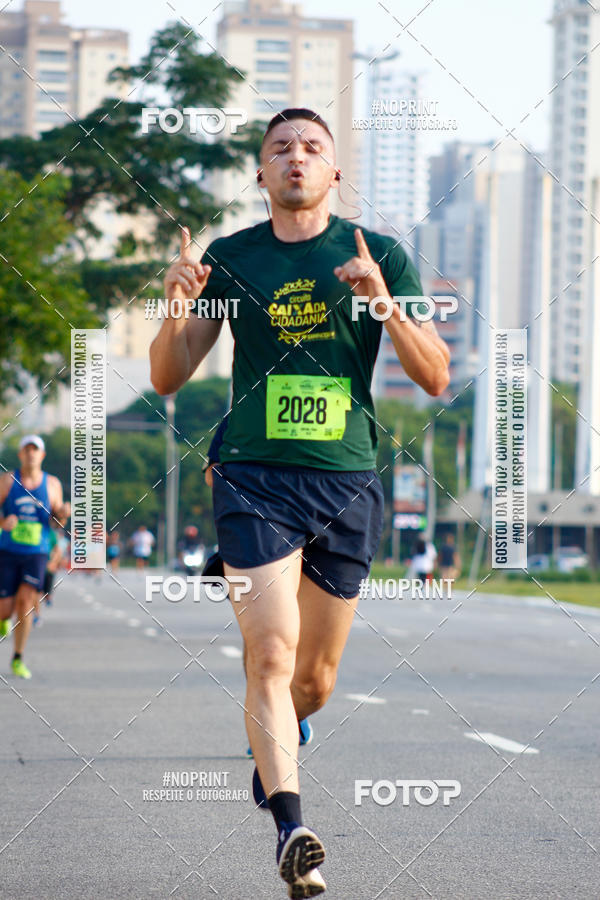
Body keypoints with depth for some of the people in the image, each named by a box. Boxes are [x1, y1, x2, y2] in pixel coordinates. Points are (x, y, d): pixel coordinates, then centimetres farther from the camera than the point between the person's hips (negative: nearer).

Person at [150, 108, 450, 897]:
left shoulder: (380, 255, 5)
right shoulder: (229, 258, 6)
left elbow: (436, 378, 1)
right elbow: (167, 379, 8)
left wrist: (384, 301, -16)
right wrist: (177, 305, -12)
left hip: (348, 484, 1)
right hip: (254, 478, -1)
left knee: (315, 676, 10)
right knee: (271, 655, -18)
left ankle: (273, 744, 43)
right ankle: (291, 830, -23)